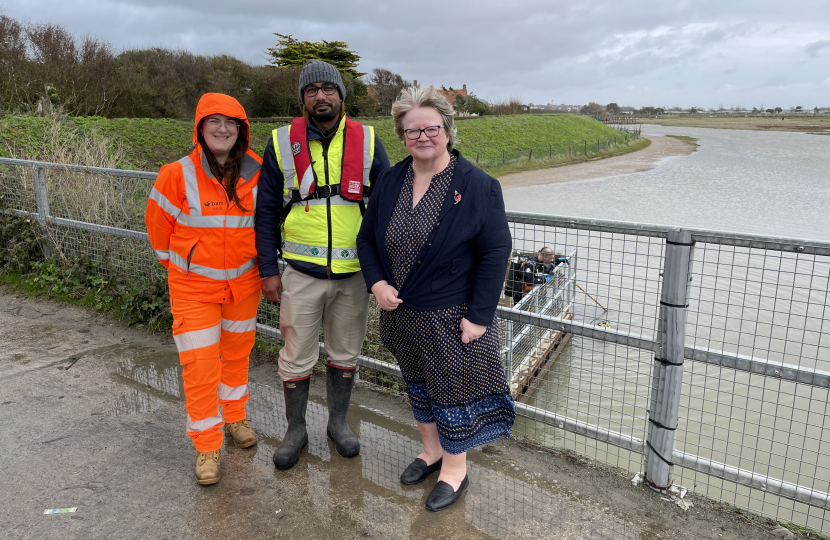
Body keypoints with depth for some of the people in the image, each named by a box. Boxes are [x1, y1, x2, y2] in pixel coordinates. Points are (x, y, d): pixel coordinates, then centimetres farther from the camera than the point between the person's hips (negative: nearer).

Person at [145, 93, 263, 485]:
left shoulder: (256, 174, -6)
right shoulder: (178, 175, -13)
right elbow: (158, 223, 1)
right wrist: (178, 264, 11)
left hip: (243, 282, 3)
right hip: (194, 286, -2)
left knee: (237, 352, 18)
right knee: (199, 364, -2)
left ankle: (235, 417, 40)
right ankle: (207, 447, 13)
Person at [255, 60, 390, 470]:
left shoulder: (368, 142, 0)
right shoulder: (282, 143, 0)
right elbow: (267, 210, 3)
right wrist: (268, 270, -1)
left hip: (354, 271, 1)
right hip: (301, 271, 0)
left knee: (345, 353, 15)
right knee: (296, 357, 8)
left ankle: (338, 422, 35)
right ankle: (295, 430, 30)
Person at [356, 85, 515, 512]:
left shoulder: (477, 185, -13)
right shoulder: (391, 181, 2)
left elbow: (496, 251, -14)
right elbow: (366, 237, 10)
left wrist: (478, 315, -17)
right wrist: (377, 283, -7)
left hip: (452, 317, -5)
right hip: (402, 313, 6)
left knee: (453, 389, 9)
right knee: (417, 382, 21)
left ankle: (455, 467, 32)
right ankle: (431, 450, 44)